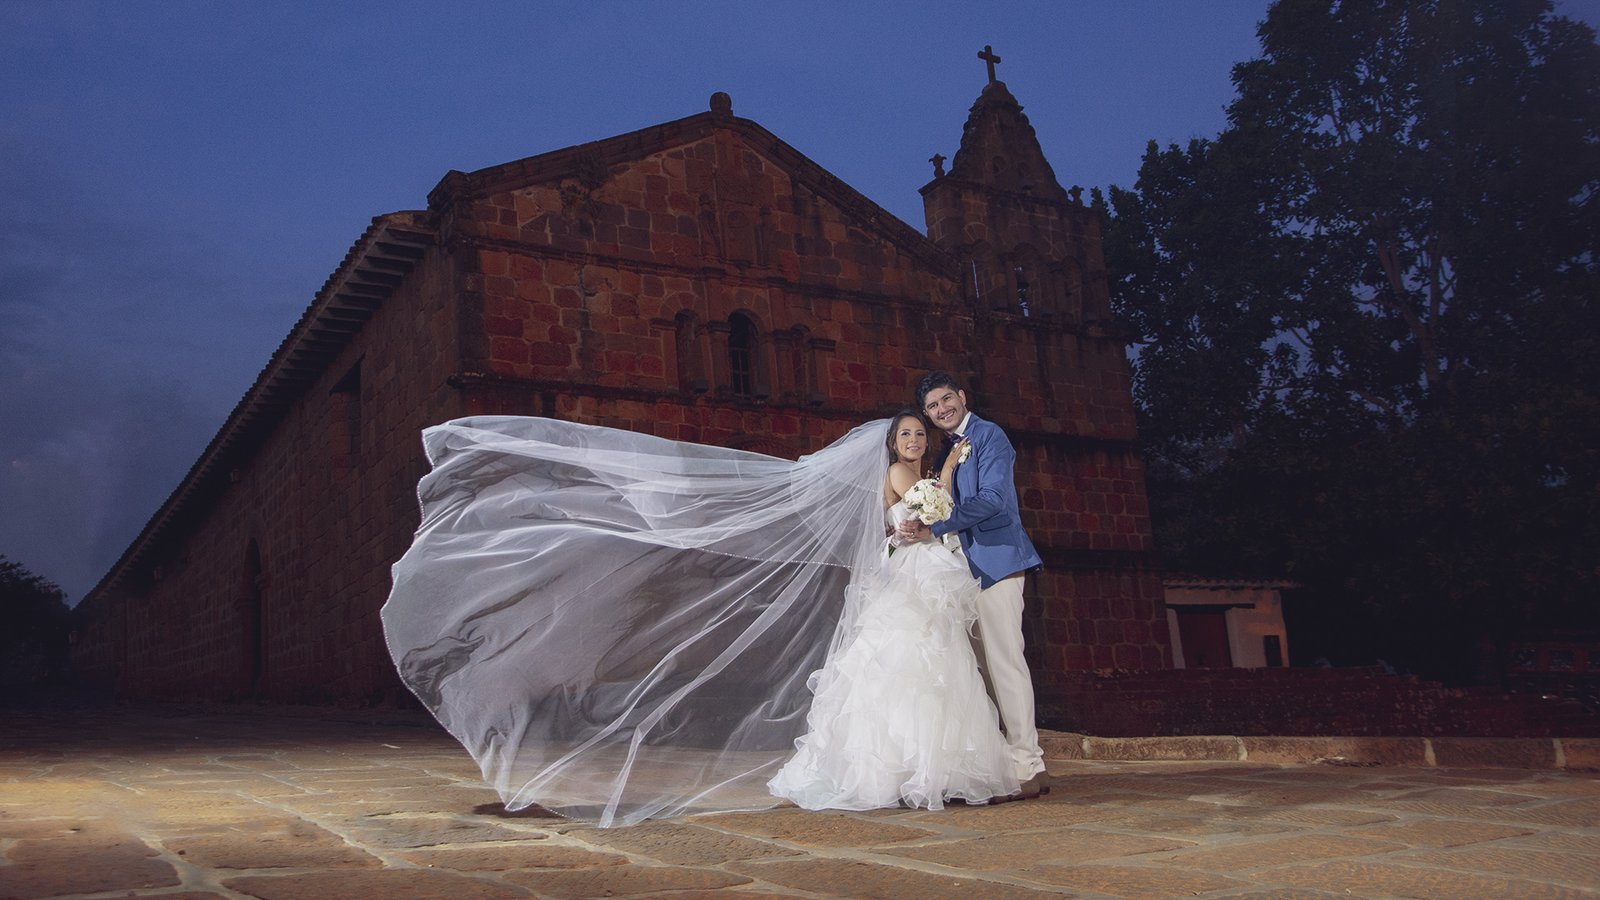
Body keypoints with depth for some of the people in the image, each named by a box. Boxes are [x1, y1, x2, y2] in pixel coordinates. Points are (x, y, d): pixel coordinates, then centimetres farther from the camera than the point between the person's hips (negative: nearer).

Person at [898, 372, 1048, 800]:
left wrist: (932, 529, -18)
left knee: (1004, 660, -11)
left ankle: (1028, 768, -8)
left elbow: (991, 499, -16)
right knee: (980, 665, 9)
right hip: (969, 567, 9)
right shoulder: (948, 450, 21)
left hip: (995, 559, -9)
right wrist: (918, 529, 5)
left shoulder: (988, 435, -4)